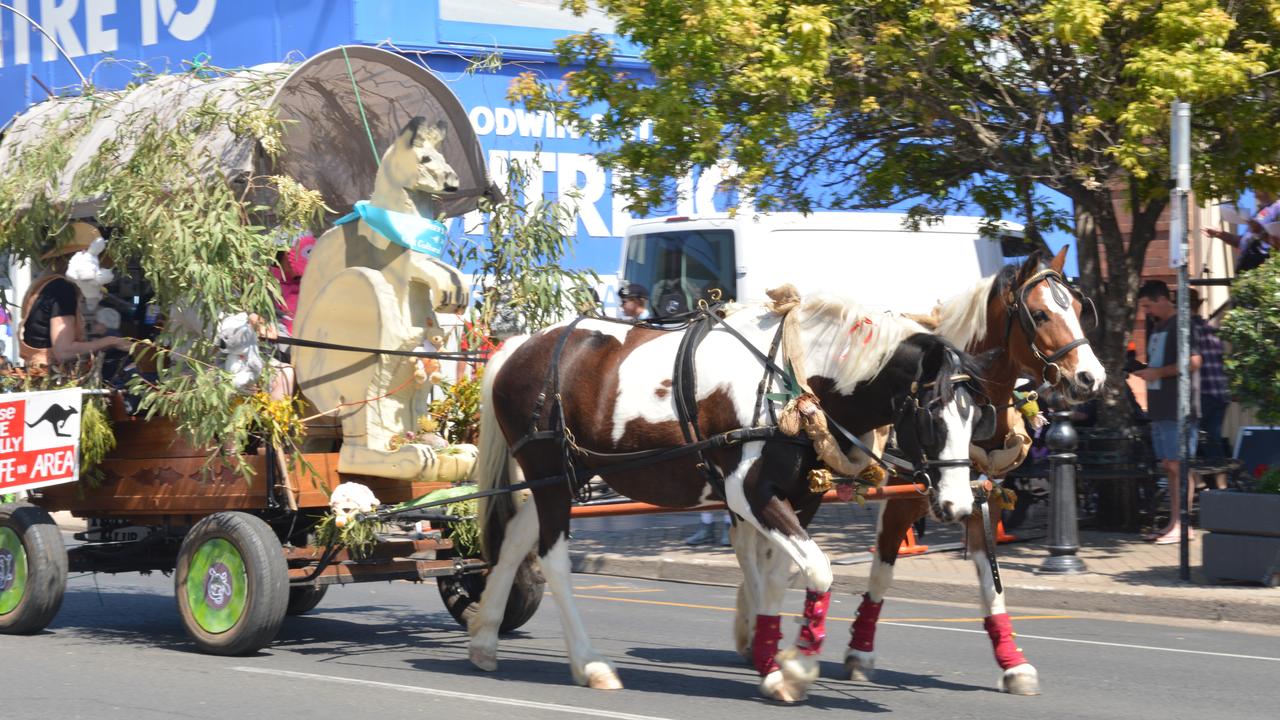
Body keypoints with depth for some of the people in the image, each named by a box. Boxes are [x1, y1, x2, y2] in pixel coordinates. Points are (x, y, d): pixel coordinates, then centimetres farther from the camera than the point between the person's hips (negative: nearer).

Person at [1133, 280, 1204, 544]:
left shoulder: (1181, 324, -9)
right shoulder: (1157, 327, 19)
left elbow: (1194, 361, -20)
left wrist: (1158, 372, -15)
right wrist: (1144, 373, 8)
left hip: (1179, 408, -9)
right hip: (1160, 409, 9)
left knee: (1179, 465, -8)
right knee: (1169, 466, 9)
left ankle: (1181, 525, -8)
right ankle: (1173, 523, 11)